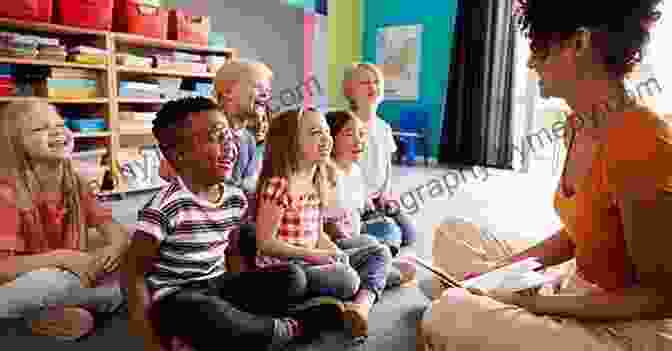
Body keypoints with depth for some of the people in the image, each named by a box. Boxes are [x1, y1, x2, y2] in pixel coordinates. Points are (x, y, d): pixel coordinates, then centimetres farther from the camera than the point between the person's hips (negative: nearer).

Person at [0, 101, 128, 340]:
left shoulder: (76, 185, -1)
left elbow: (118, 233, -5)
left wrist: (114, 248, -27)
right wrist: (61, 257, -32)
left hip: (70, 277, 6)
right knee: (49, 281, -38)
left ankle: (52, 316, -8)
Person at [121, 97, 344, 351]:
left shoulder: (236, 198, 0)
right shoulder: (167, 205, -19)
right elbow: (135, 269, -15)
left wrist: (245, 289, 2)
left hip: (219, 284, 6)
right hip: (175, 296, -5)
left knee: (292, 277, -3)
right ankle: (290, 328, -15)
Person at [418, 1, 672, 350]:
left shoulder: (640, 142, -29)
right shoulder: (578, 126, 0)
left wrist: (534, 303, -20)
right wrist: (502, 269, 2)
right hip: (581, 290, 8)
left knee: (445, 320, -23)